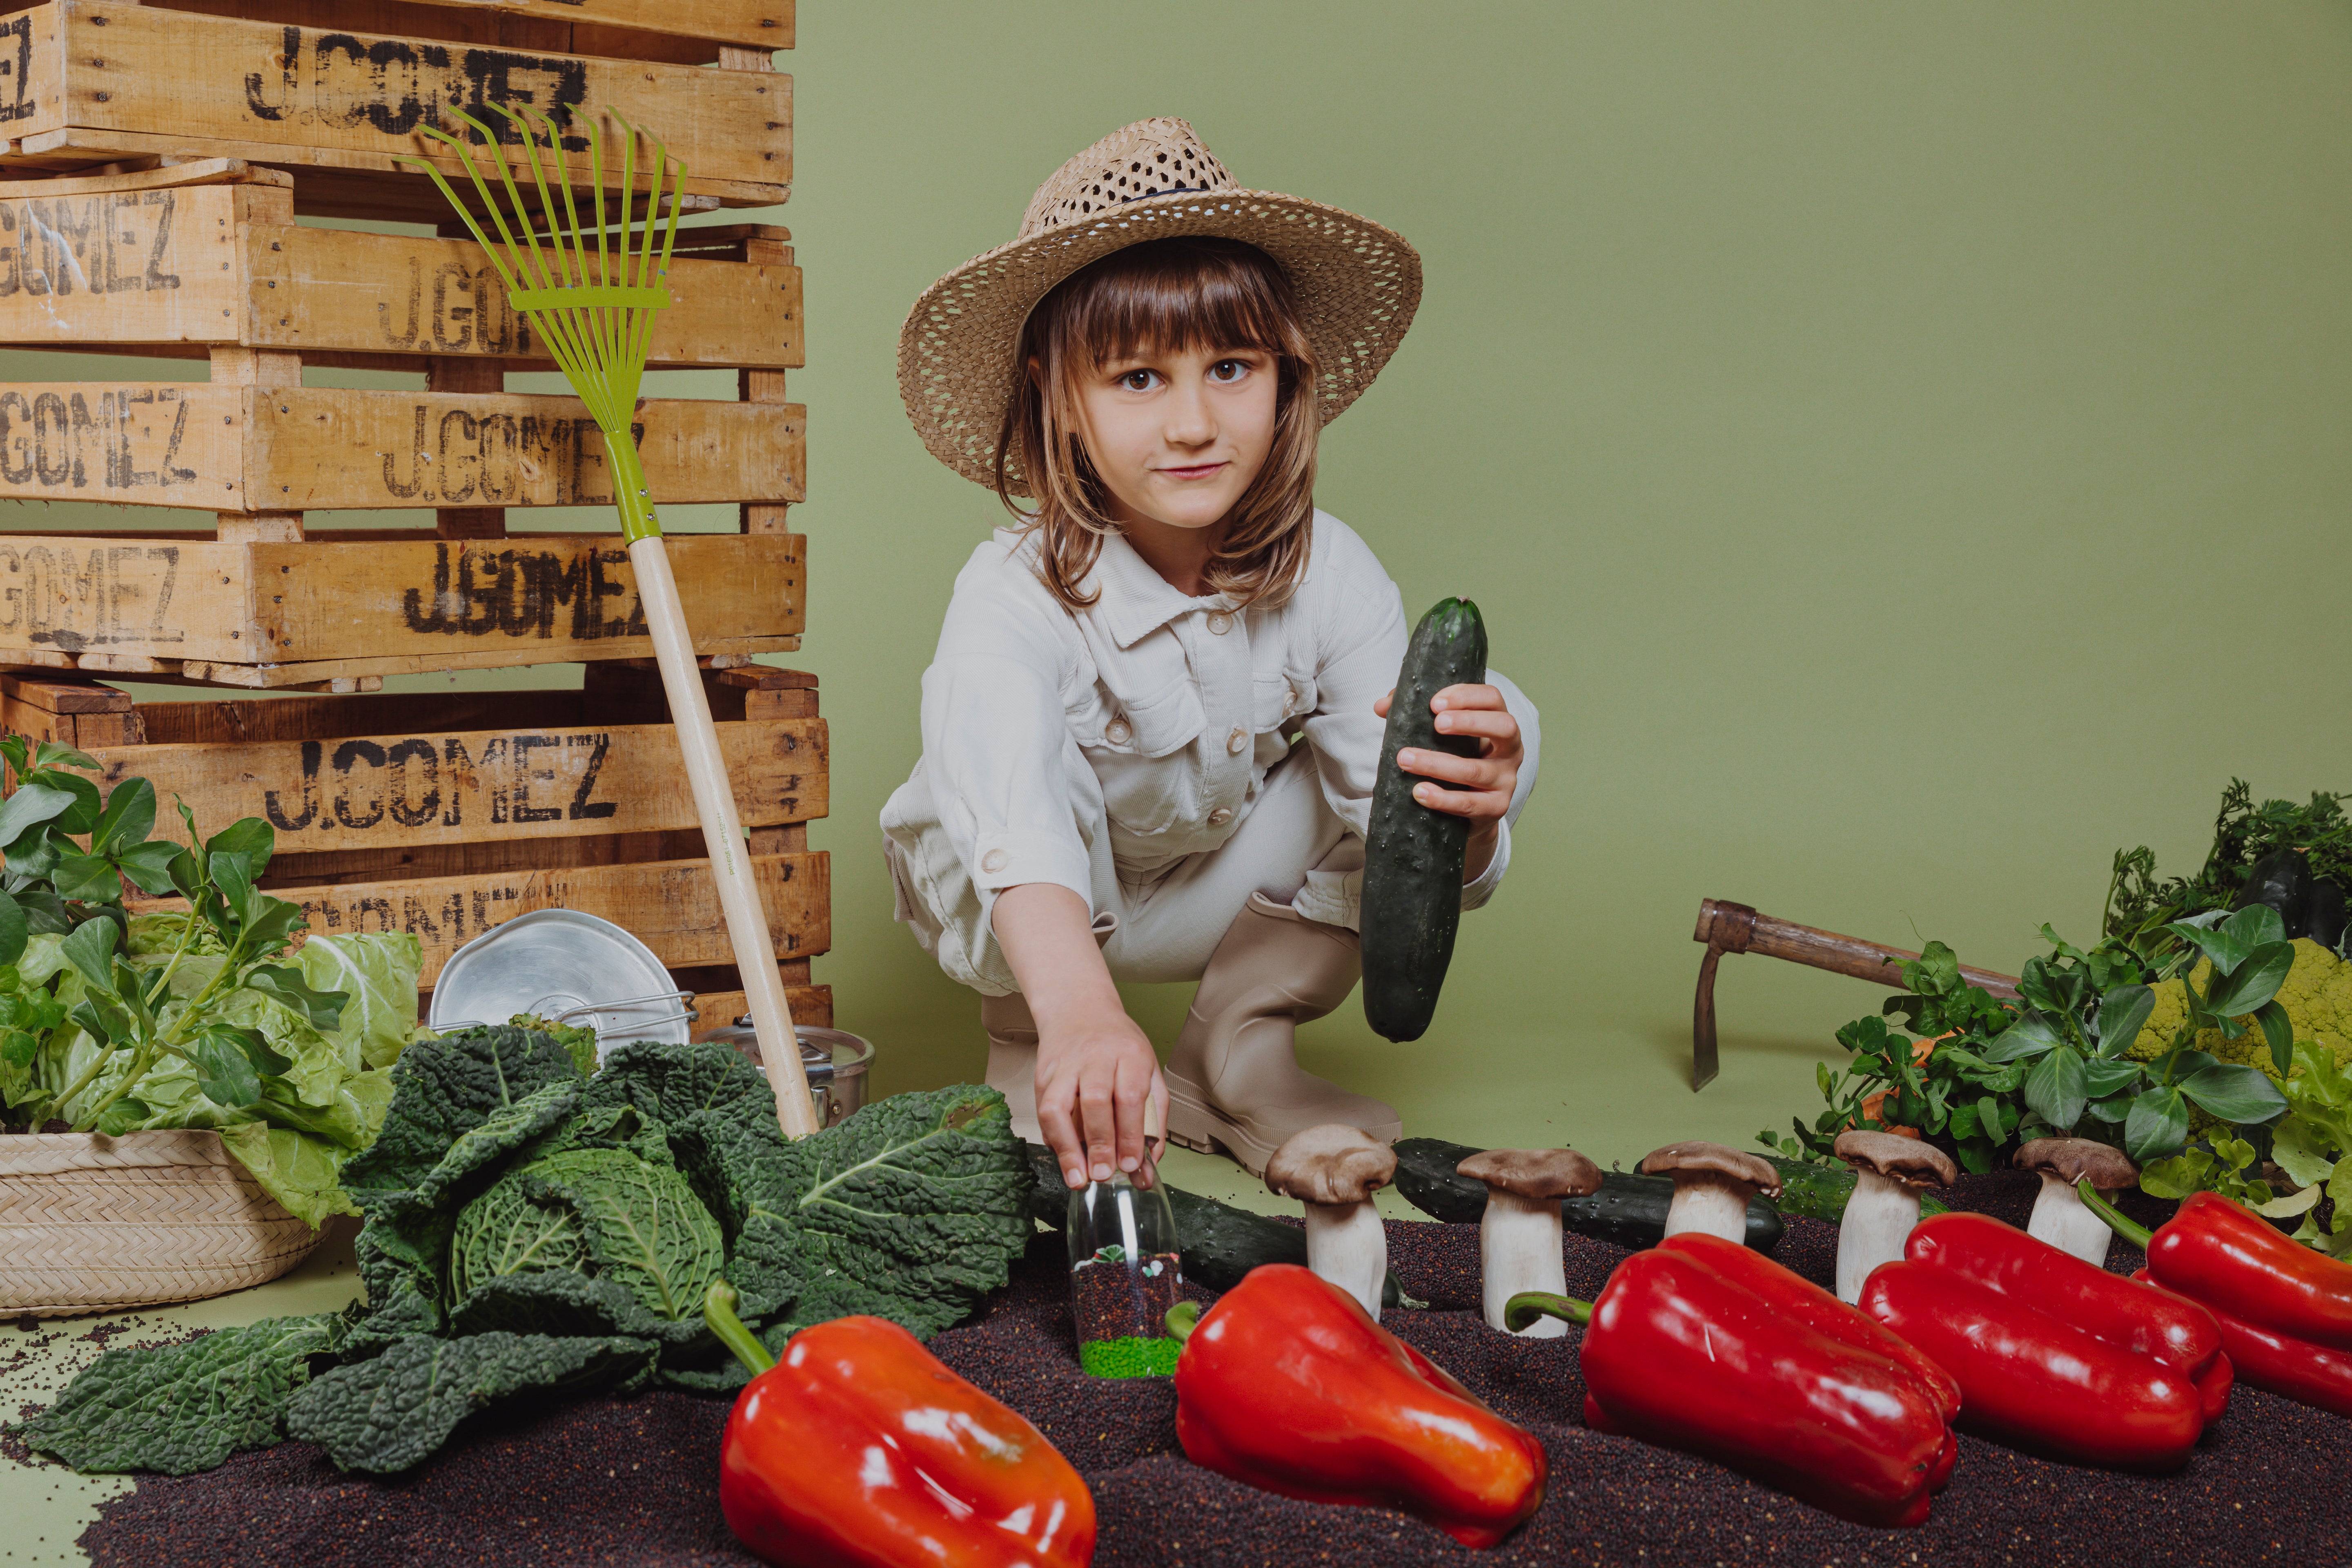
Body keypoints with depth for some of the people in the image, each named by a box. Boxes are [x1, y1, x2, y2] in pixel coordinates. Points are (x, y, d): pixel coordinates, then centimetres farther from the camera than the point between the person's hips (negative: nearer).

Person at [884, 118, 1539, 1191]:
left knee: (1483, 730, -17)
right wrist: (1078, 1015, -73)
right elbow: (1013, 829, -53)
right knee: (1045, 767, -38)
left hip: (1222, 897, 4)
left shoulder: (1329, 579, -22)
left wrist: (1465, 817, -52)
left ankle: (1241, 1045, -4)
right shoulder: (1016, 601, -33)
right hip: (1026, 914, -3)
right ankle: (1030, 1059, -7)